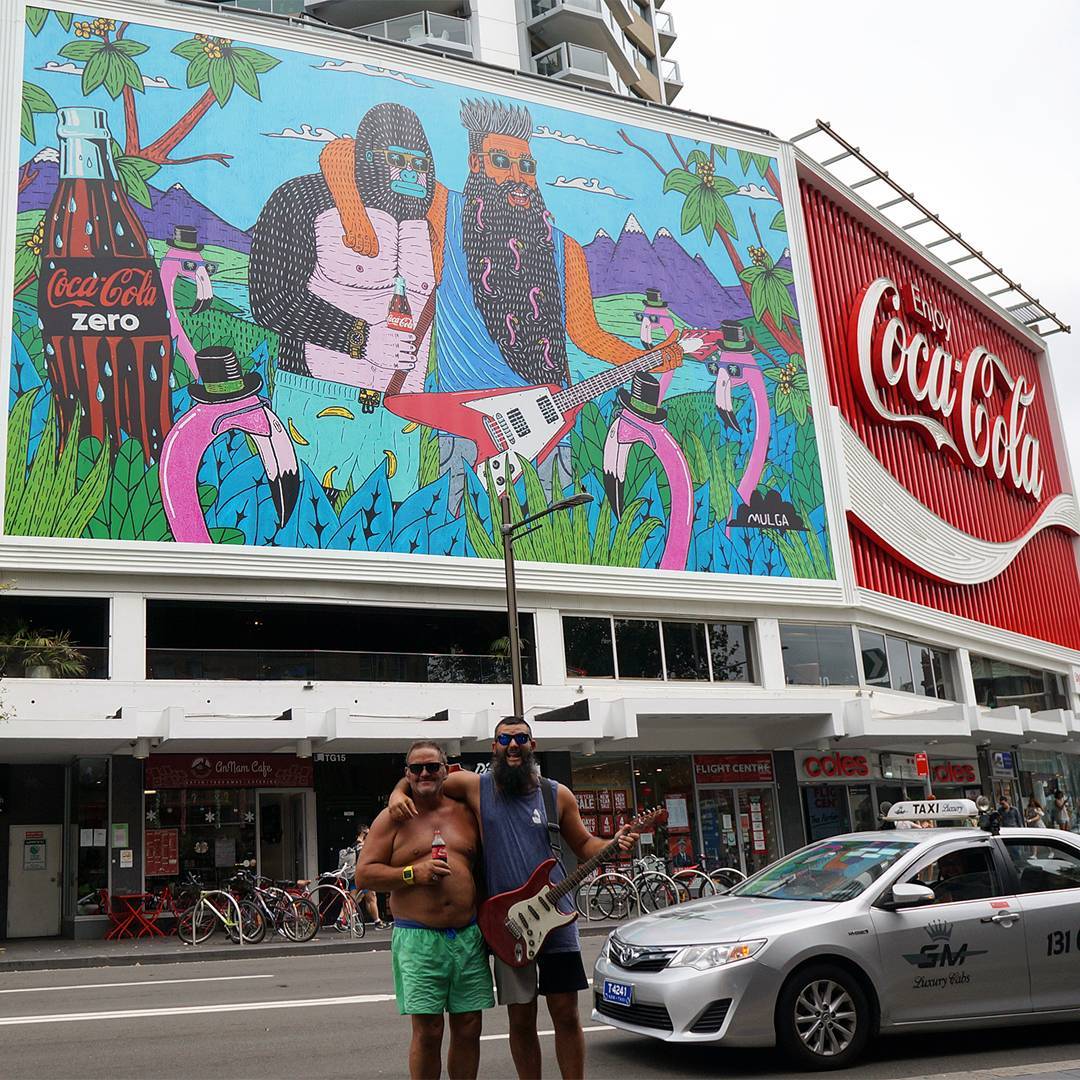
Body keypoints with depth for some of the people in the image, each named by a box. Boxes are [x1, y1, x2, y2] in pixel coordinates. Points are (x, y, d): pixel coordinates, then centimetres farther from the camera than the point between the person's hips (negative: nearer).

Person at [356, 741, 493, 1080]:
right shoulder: (392, 819, 2)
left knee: (469, 1028, 6)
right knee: (427, 1031, -4)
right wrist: (414, 874, -13)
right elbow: (363, 874, -2)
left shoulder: (465, 814, 13)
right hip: (418, 940, -3)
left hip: (469, 936, 4)